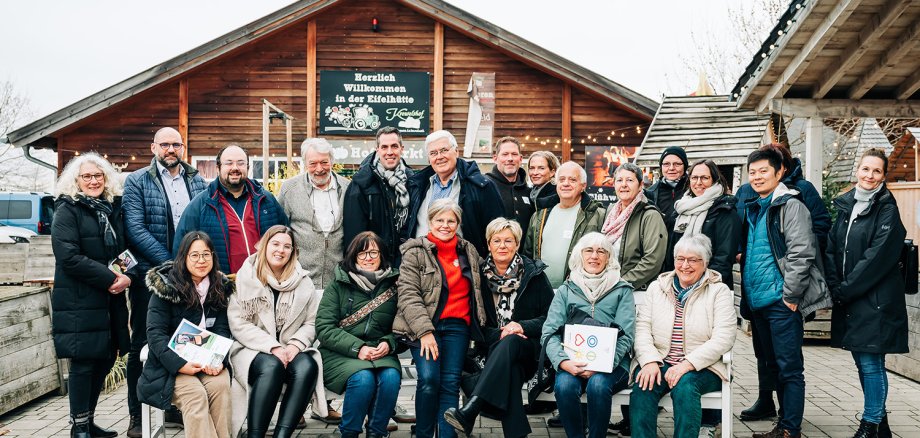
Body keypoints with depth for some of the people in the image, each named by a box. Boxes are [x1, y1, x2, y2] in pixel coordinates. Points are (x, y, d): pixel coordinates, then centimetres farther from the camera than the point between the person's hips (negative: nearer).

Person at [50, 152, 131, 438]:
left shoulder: (112, 209, 13)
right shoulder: (67, 210, -6)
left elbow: (124, 250, 19)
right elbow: (69, 256, -17)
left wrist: (126, 276, -2)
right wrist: (109, 278, -17)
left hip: (110, 300, 7)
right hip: (78, 302, -6)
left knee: (105, 359, 9)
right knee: (83, 362, -2)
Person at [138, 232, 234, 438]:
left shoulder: (220, 287, 6)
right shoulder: (165, 285, -6)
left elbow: (222, 329, 3)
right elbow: (155, 333, -10)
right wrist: (180, 365, -22)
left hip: (208, 361, 3)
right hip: (171, 363, -3)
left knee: (220, 386, -28)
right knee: (195, 395, -29)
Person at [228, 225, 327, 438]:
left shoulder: (303, 281, 10)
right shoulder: (245, 278, 2)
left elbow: (311, 322, 7)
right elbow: (237, 323, -6)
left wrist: (296, 344, -14)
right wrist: (273, 347, -16)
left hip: (291, 350, 3)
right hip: (253, 349, -2)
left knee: (307, 367, -31)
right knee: (271, 367, -35)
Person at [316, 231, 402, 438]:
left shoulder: (392, 286, 9)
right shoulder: (338, 286, 3)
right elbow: (324, 328, -5)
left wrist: (388, 343, -12)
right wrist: (358, 348, -17)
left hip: (380, 353, 2)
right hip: (341, 353, -2)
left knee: (391, 377, -29)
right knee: (363, 378, -32)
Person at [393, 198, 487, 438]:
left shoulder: (469, 252, 14)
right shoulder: (415, 252, 0)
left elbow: (477, 290, 27)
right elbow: (408, 294, -8)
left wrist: (479, 323, 17)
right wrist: (424, 331, -18)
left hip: (457, 326, 4)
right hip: (424, 325, -4)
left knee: (450, 382, -8)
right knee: (429, 378, -20)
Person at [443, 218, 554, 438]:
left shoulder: (534, 273, 3)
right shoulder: (481, 275, 6)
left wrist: (522, 327, -16)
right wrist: (500, 333, -13)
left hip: (529, 347, -1)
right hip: (494, 347, 1)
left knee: (510, 342, -38)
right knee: (508, 370, -37)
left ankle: (468, 412, -52)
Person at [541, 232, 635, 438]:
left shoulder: (622, 290, 10)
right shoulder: (566, 291, 13)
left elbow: (626, 336, 0)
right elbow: (549, 333, 4)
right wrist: (563, 362, -17)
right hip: (572, 363, 1)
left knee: (598, 384, -33)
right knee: (564, 385, -30)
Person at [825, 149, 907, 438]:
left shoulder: (887, 209, -8)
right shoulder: (846, 206, 11)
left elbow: (878, 256, -15)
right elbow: (832, 248, 9)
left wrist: (846, 290, -14)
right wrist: (835, 286, -4)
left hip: (875, 300, -7)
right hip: (849, 300, 7)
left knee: (871, 363, -3)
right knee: (863, 362, 13)